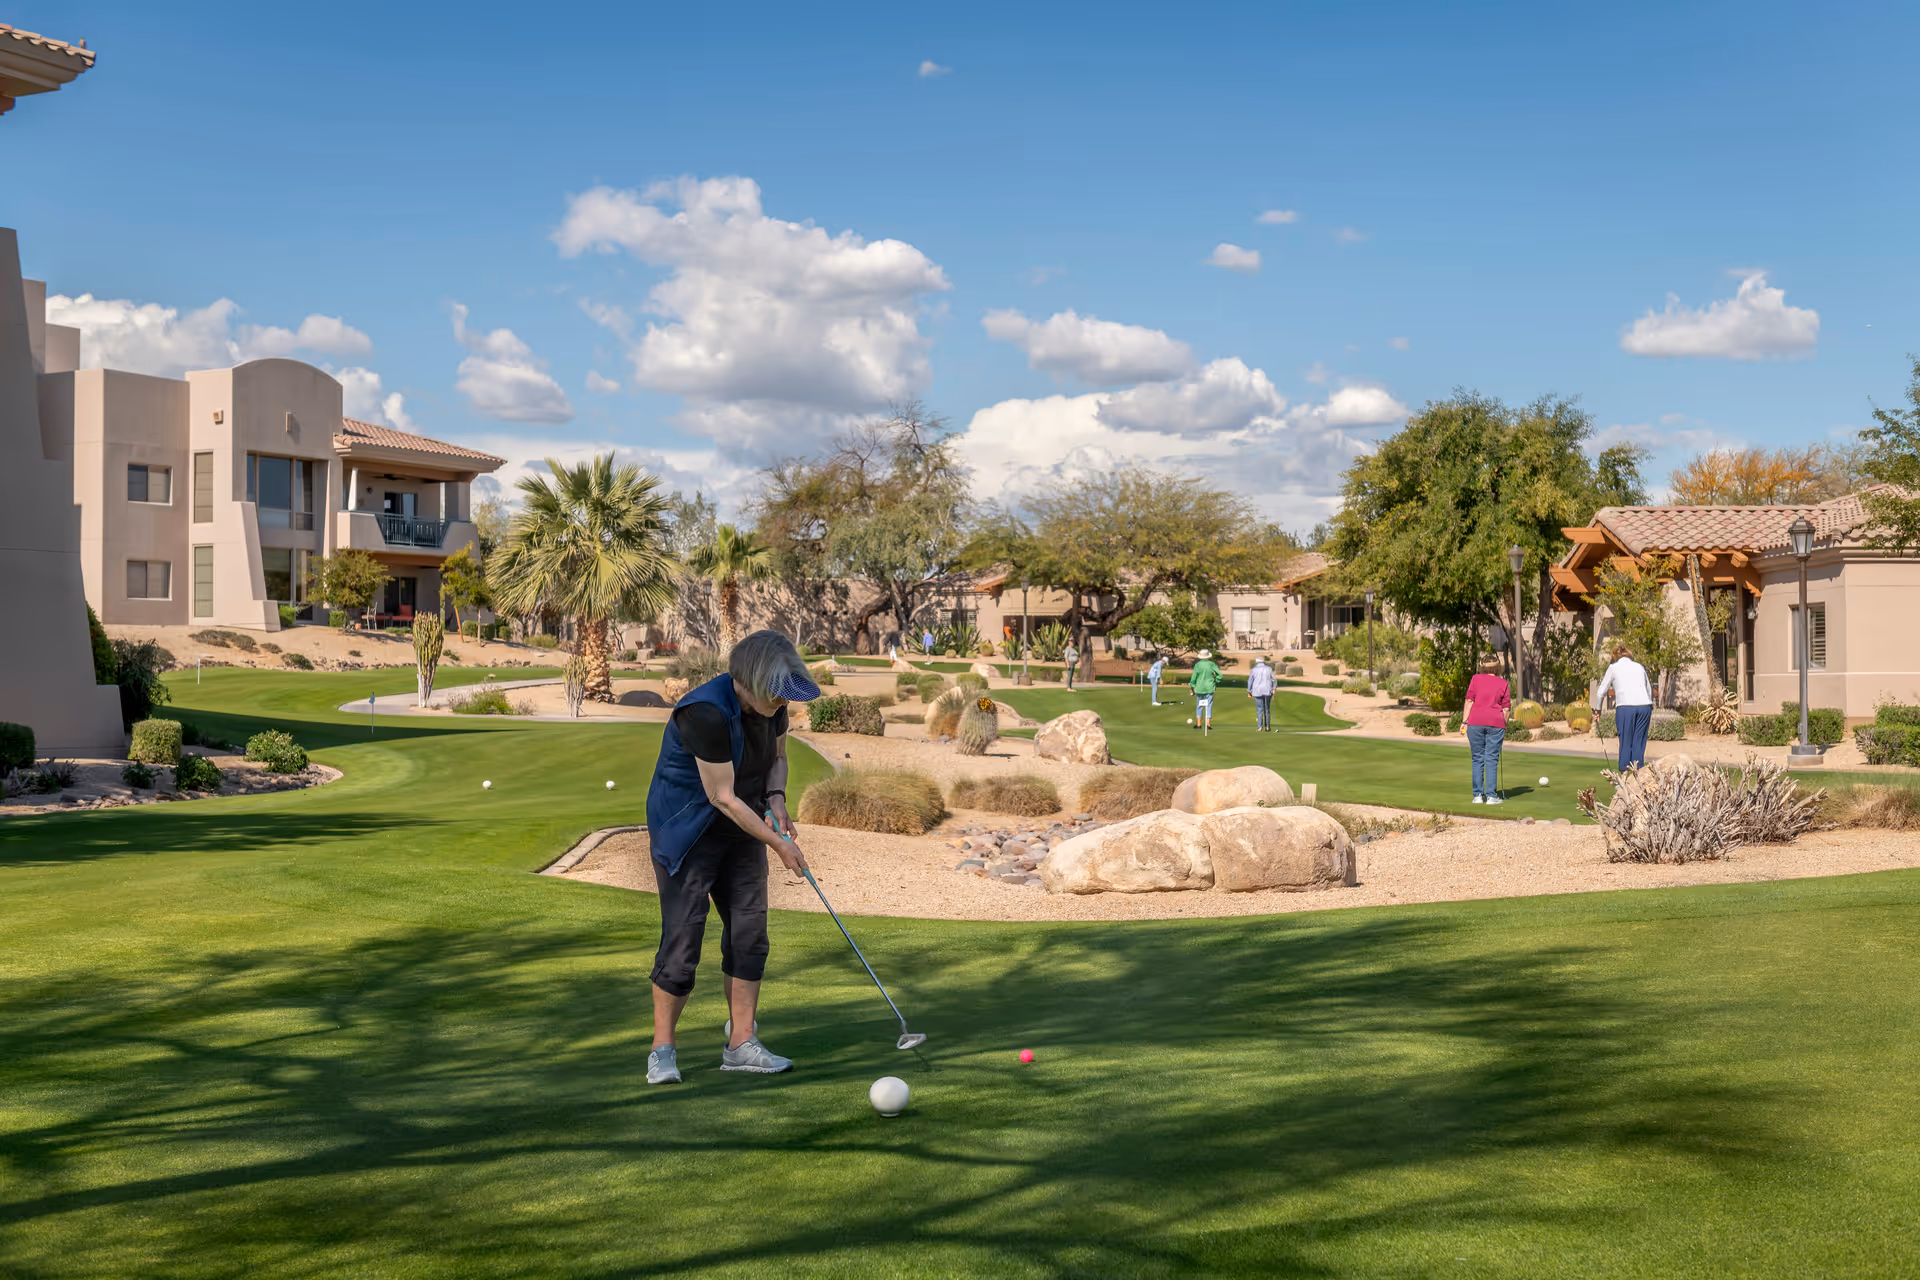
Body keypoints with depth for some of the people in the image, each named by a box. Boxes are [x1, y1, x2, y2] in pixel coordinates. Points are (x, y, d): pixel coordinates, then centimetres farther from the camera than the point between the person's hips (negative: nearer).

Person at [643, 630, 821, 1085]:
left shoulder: (770, 704, -6)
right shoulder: (707, 713, -29)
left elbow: (777, 757, 13)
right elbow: (723, 797, -25)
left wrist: (776, 799, -7)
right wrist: (777, 842, -19)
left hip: (742, 827, 7)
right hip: (686, 829, -7)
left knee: (749, 933, 4)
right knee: (682, 937, -9)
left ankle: (741, 1045, 11)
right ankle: (662, 1050, 3)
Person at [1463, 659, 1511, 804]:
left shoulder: (1476, 679, 6)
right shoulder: (1503, 683, 8)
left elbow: (1469, 701, -2)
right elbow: (1506, 709, 6)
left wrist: (1465, 722, -1)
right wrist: (1504, 728, 12)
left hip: (1476, 722, 0)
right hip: (1496, 723, 0)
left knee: (1477, 759, 6)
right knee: (1491, 759, 0)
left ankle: (1478, 795, 2)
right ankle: (1491, 796, -4)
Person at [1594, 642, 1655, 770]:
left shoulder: (1613, 668, 11)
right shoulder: (1639, 667, 21)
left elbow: (1601, 692, 14)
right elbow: (1649, 690, 27)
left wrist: (1597, 709, 29)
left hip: (1625, 706, -3)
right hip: (1644, 706, 3)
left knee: (1625, 741, 5)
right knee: (1639, 741, 7)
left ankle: (1624, 772, 3)